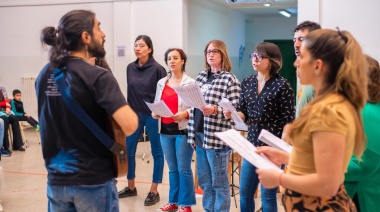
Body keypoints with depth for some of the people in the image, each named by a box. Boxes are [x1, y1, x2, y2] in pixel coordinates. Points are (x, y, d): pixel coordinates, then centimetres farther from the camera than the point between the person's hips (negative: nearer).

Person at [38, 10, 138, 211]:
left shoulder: (44, 75, 4)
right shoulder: (98, 77, -17)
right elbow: (129, 125, -27)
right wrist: (126, 109, -6)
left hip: (56, 180, 6)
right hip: (94, 181, -5)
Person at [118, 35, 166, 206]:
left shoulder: (157, 69, -10)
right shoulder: (130, 68, 6)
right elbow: (130, 91, 12)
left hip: (153, 115, -6)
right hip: (134, 114, 6)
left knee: (157, 152, 5)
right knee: (128, 151, 10)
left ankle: (154, 192, 14)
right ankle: (131, 187, 27)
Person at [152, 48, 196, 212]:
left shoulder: (190, 83, -5)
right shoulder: (161, 83, 12)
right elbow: (156, 104, 15)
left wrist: (185, 114, -23)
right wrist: (154, 113, -5)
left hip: (183, 130, -5)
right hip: (165, 130, 5)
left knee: (184, 168, -1)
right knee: (172, 168, 13)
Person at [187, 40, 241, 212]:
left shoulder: (229, 79, -7)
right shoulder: (201, 77, 13)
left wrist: (214, 110, -27)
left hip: (217, 136, -6)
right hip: (199, 134, 7)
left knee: (219, 181, 2)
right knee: (204, 180, 14)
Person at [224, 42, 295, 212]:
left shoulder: (282, 85, -11)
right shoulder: (247, 83, 7)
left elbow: (288, 121, -12)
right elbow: (244, 113, 12)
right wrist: (232, 113, -10)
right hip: (252, 144, 6)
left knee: (268, 195, 3)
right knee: (244, 192, 13)